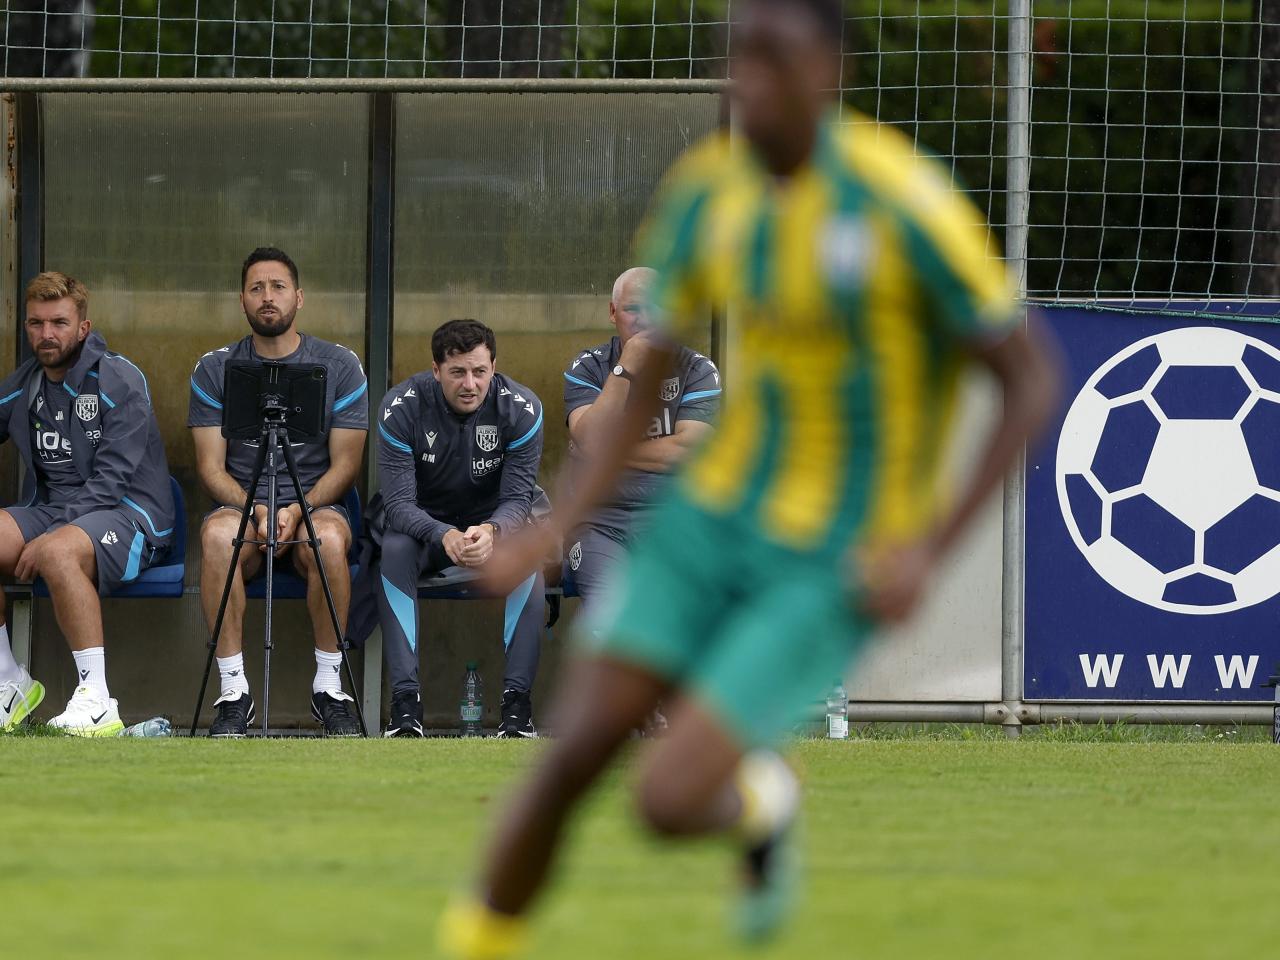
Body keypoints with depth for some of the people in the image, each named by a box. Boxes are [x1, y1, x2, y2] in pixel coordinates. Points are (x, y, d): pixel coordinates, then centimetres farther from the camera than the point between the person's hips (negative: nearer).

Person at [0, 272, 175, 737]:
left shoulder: (119, 381, -9)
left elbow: (110, 483, -17)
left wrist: (47, 538, -24)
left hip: (129, 515, -6)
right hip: (49, 511, 6)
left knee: (59, 551, -39)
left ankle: (96, 699, -36)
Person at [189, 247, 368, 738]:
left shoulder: (340, 366, 3)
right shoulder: (215, 370, 5)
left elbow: (345, 463, 0)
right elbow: (211, 465, 1)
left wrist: (299, 510, -18)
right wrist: (256, 509, -18)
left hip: (316, 504, 0)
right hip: (241, 501, 0)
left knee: (328, 540, -37)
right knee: (218, 535, -36)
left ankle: (329, 685, -23)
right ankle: (233, 691, -31)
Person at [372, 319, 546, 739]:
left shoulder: (521, 409, -18)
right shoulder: (402, 408, -21)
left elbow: (518, 499, -19)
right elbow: (398, 500, -24)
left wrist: (492, 530, -44)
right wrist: (444, 536, -45)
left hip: (493, 520, 1)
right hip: (421, 522, -1)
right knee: (393, 551, -34)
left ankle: (517, 698, -32)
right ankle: (405, 700, -36)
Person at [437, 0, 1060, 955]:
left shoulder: (905, 203, -22)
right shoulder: (704, 189, -4)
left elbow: (1032, 382, -14)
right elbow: (646, 380, 7)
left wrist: (930, 549, -21)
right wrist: (558, 529, -6)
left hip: (836, 567, -5)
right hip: (717, 516, 5)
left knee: (668, 800, -14)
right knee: (570, 759, -7)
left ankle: (758, 802, 24)